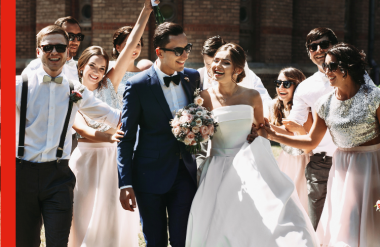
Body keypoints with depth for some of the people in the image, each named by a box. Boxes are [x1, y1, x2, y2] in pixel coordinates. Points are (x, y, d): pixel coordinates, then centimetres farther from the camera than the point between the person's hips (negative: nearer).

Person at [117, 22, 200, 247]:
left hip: (186, 173, 3)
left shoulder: (193, 78, 4)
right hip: (151, 176, -3)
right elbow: (126, 139, -6)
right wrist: (125, 184, -10)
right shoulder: (138, 85, -9)